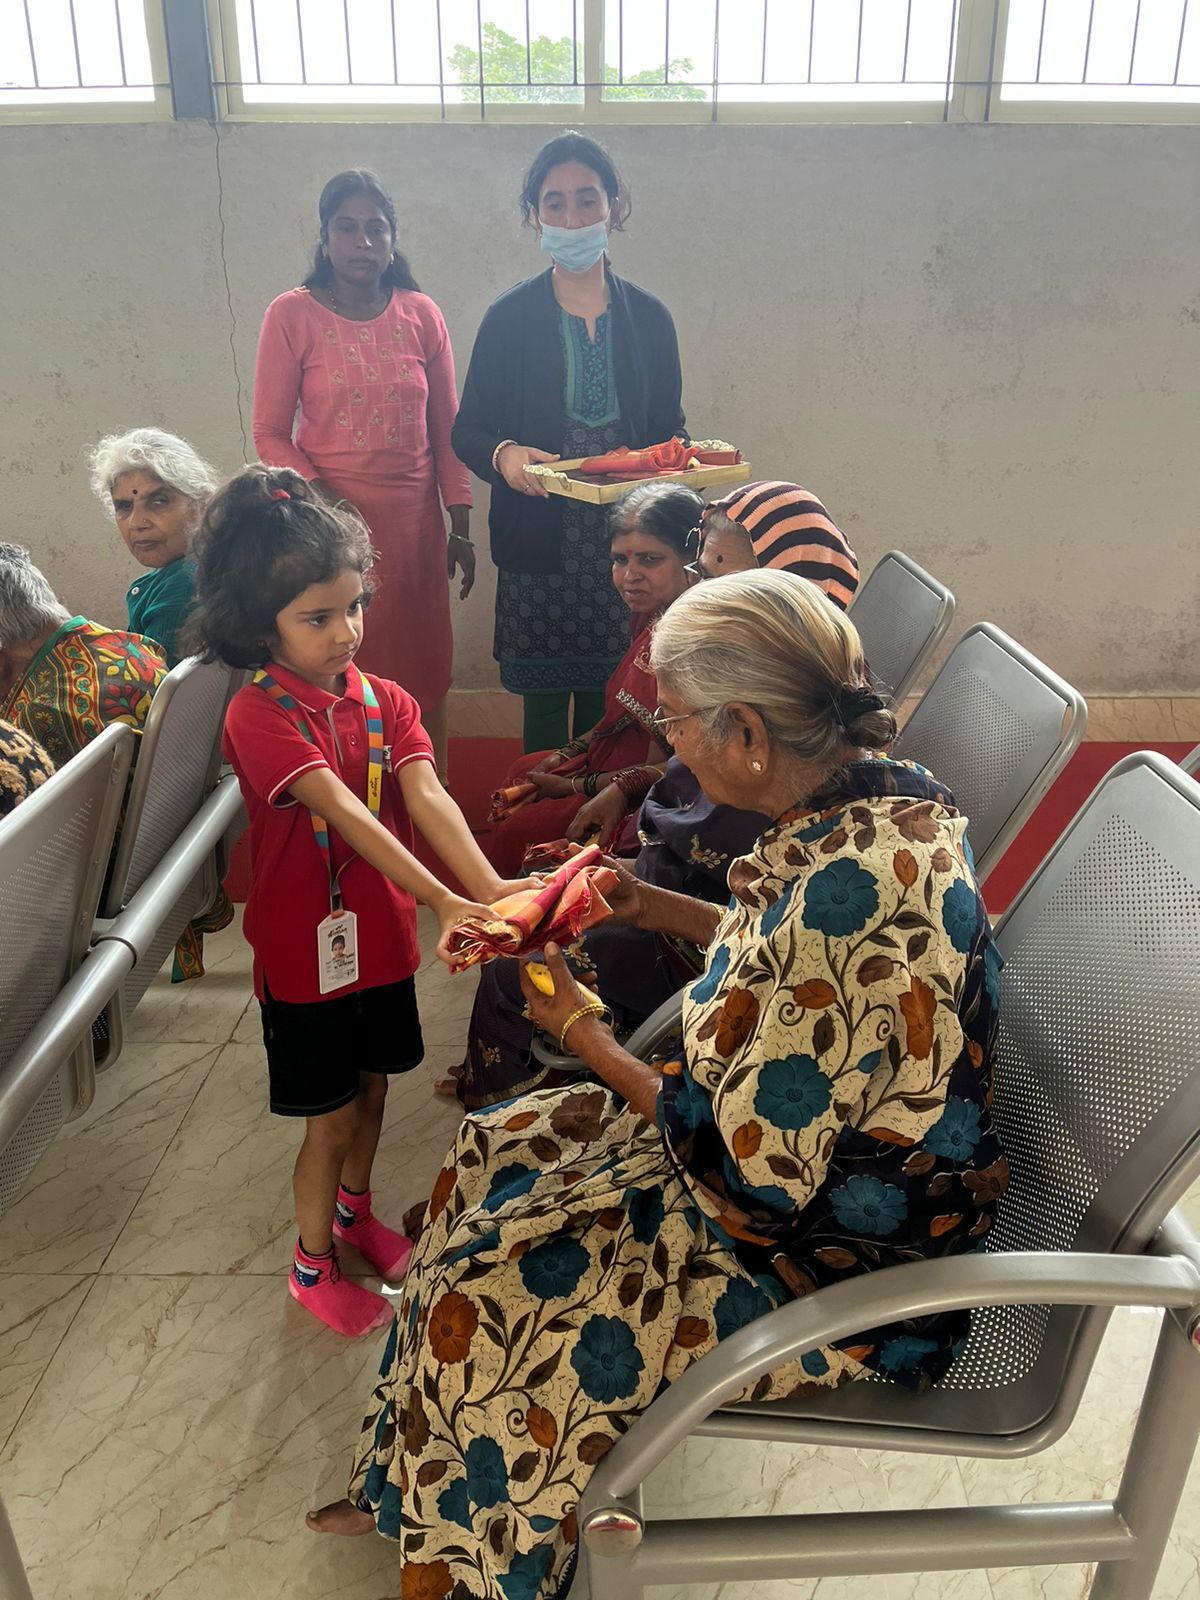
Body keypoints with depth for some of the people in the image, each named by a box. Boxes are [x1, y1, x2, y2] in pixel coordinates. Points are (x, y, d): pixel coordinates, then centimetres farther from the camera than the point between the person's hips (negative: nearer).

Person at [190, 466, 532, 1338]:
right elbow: (346, 815, -33)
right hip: (305, 952, -5)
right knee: (332, 1119, 9)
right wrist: (442, 900, -43)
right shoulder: (259, 715, -21)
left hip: (381, 937, 5)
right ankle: (313, 1265, 35)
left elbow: (427, 798, -19)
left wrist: (490, 886, -35)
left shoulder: (387, 702, -3)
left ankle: (355, 1208, 51)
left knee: (372, 1087, 23)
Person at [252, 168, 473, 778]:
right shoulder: (292, 315, -2)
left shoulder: (421, 314, 6)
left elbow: (446, 429, 9)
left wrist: (460, 525, 7)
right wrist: (322, 502, -16)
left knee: (420, 671, 7)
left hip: (414, 521, 3)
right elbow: (270, 434, -2)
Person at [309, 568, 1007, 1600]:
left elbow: (751, 1169, -26)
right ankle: (421, 1492, 32)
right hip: (842, 1160, 10)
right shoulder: (887, 794, -5)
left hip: (826, 1264, -9)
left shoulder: (845, 888, -35)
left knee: (483, 1300, -4)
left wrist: (584, 1032, -13)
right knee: (493, 1151, 12)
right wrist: (654, 907, 5)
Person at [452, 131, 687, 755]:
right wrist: (503, 457, -20)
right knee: (544, 703, 4)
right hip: (540, 544, -1)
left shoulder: (648, 317, 8)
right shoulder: (508, 317, 1)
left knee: (607, 702, 6)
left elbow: (668, 428, 14)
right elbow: (468, 429, 3)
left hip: (626, 542, 2)